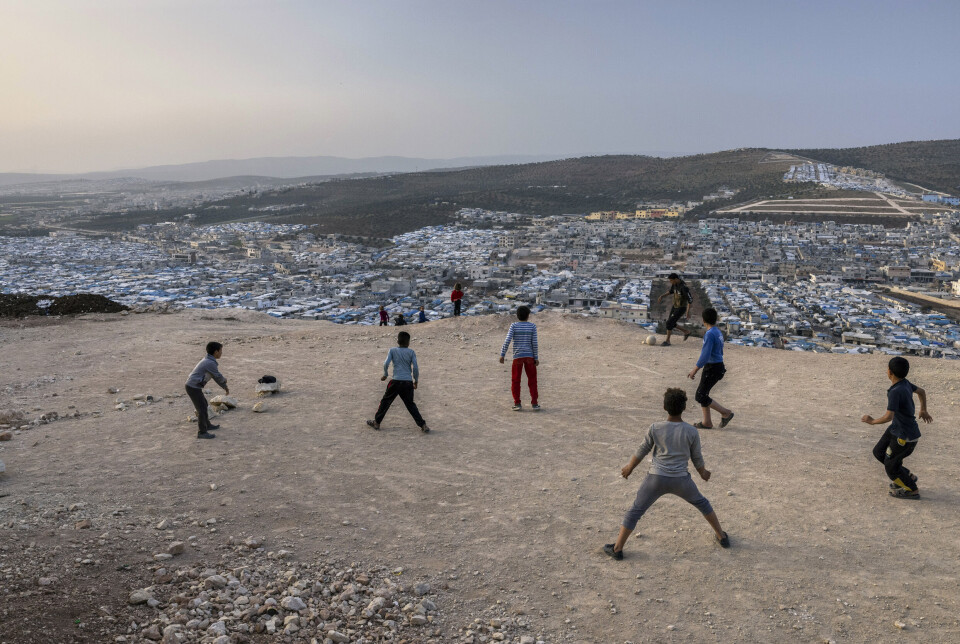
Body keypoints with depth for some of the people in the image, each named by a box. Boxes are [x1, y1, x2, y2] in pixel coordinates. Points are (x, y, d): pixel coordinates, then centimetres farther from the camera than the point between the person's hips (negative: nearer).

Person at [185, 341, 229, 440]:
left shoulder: (207, 361, 13)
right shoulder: (211, 363, -19)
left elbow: (215, 376, 20)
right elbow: (218, 377, -11)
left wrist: (224, 387, 21)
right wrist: (225, 385, 10)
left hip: (192, 386, 10)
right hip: (194, 388, -10)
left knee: (204, 405, 23)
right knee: (202, 409, -4)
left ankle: (207, 425, 37)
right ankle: (202, 432, 2)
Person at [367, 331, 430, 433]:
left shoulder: (393, 350, 4)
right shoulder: (411, 352, 5)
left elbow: (386, 364, -6)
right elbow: (415, 368, 0)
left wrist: (385, 375, 10)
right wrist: (416, 380, 11)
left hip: (396, 381, -1)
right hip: (408, 382, 1)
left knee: (385, 401, 14)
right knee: (410, 404, 12)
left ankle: (377, 422, 21)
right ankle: (423, 425, 7)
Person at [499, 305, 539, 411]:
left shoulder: (514, 326, -3)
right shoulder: (532, 326, -1)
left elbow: (507, 341, -11)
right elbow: (534, 343, -4)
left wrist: (502, 355, -6)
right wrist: (536, 358, 2)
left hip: (517, 356, 0)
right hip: (530, 356, 1)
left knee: (515, 381, 8)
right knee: (532, 380, 8)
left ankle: (517, 403, 4)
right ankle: (534, 403, 5)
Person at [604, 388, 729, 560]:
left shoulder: (655, 429, -7)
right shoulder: (692, 432, -4)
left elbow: (642, 451, 4)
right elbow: (697, 458, 9)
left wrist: (630, 467, 22)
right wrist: (703, 473, 30)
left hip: (656, 478, -1)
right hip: (681, 480, 1)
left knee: (635, 511, 10)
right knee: (702, 503, 28)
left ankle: (617, 548, 13)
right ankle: (722, 537, 39)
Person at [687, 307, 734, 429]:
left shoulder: (709, 334, -21)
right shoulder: (718, 332, 9)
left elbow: (705, 355, -25)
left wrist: (694, 371, -19)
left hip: (711, 369, -10)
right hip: (718, 365, 10)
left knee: (700, 396, -3)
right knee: (702, 394, 15)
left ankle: (726, 413, 3)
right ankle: (707, 422, 20)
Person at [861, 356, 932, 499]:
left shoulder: (896, 392, -30)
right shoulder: (905, 383, -2)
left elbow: (888, 417, -33)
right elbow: (921, 392, 18)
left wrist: (872, 421, -14)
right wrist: (923, 411, 34)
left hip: (905, 437, -9)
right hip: (896, 429, 9)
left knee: (890, 465, 7)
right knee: (879, 452, 17)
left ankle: (912, 490, 26)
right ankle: (907, 476, 30)